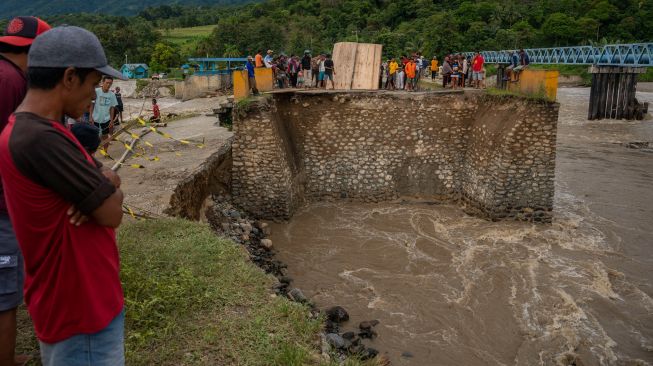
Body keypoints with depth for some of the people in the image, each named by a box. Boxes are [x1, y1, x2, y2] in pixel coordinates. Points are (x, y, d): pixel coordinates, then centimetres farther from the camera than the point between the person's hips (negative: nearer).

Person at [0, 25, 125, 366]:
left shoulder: (36, 130, 6)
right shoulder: (39, 139, -27)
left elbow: (111, 180, 9)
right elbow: (112, 213, -24)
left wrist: (103, 184, -13)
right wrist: (107, 190, -2)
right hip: (81, 311, -10)